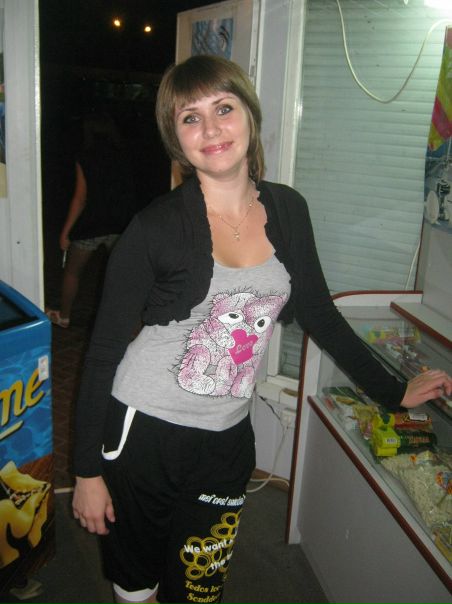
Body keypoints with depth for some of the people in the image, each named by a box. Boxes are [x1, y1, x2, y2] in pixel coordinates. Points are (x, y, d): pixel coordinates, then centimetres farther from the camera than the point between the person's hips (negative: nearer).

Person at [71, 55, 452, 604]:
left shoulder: (288, 210, -2)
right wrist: (88, 469, -8)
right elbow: (104, 351, -10)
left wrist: (394, 392, 13)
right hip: (141, 433, -3)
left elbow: (319, 313, 9)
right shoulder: (156, 228, -15)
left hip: (227, 440, 3)